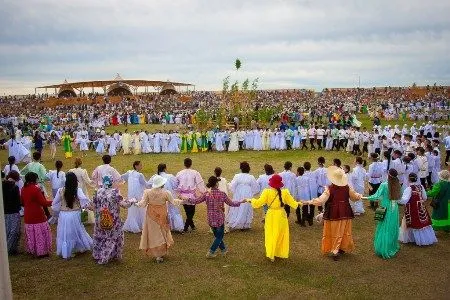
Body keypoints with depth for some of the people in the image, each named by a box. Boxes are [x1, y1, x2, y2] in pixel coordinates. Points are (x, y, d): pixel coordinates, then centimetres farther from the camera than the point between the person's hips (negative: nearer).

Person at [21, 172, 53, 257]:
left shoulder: (23, 189, 4)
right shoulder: (36, 189, -18)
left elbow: (22, 202, 15)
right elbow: (43, 203, -18)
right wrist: (52, 202, -4)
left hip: (28, 216, 7)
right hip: (37, 216, -7)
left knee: (31, 234, 18)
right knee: (40, 234, 2)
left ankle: (31, 250, 28)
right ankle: (42, 251, 6)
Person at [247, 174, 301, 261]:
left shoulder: (267, 192, -17)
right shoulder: (285, 192, -12)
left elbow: (258, 203, -17)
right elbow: (293, 203, -5)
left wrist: (251, 200, 0)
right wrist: (298, 203, 15)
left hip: (271, 215, -1)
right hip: (281, 215, 1)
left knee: (271, 235, 14)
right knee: (281, 234, 19)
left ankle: (271, 255, 17)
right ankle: (280, 253, 29)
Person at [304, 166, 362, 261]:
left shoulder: (329, 189, -18)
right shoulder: (347, 187, -5)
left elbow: (321, 200, -24)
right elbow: (355, 196, 9)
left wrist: (310, 202, -23)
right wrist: (360, 196, 25)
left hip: (333, 214, -3)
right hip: (345, 214, 3)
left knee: (334, 232, 9)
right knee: (343, 232, 18)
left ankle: (335, 250, 10)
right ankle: (342, 248, 29)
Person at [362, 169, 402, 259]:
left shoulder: (384, 185, -17)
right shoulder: (398, 185, -4)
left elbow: (376, 196, -17)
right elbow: (399, 197, 7)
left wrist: (365, 198, -7)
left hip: (386, 210, -4)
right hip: (395, 209, 4)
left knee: (384, 230, 4)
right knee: (393, 228, 17)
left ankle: (384, 251, 9)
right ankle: (393, 247, 30)